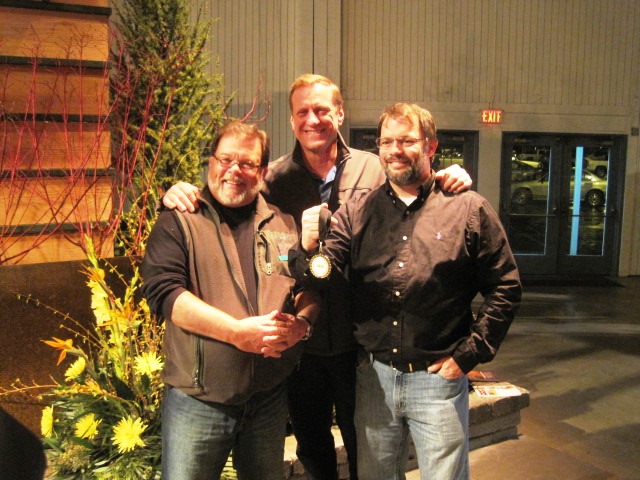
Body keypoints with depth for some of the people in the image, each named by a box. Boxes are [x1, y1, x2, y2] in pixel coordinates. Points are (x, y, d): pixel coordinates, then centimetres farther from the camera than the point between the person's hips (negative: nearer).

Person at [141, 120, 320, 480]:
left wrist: (301, 322, -12)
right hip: (197, 400, -3)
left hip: (270, 398, 4)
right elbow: (163, 292, -14)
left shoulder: (285, 225, 9)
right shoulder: (178, 222, -3)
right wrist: (236, 331, -22)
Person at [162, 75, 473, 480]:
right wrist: (181, 195, -19)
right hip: (300, 338, 1)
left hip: (358, 339, -1)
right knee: (311, 444, 23)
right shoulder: (275, 178, -2)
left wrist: (449, 182, -14)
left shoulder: (375, 169, -3)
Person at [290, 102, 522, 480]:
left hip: (438, 378, -3)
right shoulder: (357, 212, 3)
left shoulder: (469, 209, -4)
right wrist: (309, 248, -28)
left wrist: (468, 354, -7)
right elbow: (321, 275, -6)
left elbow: (506, 288, -3)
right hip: (374, 375, 3)